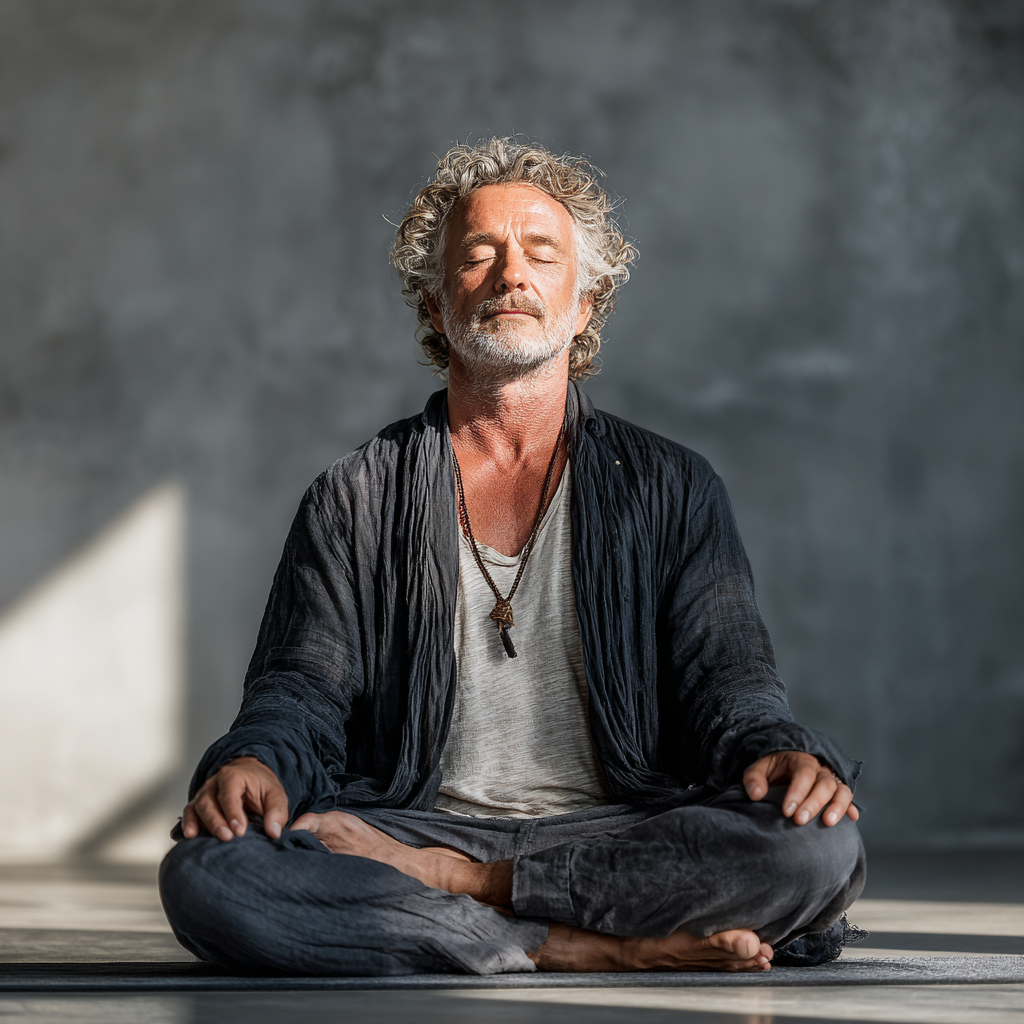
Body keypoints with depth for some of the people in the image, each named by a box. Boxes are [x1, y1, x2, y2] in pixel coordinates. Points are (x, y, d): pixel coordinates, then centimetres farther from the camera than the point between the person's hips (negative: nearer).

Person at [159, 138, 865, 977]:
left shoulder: (670, 489, 14)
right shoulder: (357, 500, 14)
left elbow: (725, 674, 5)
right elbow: (303, 687, 6)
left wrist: (777, 750, -19)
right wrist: (255, 764, -18)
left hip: (612, 834, 0)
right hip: (417, 816, 0)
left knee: (815, 850, -31)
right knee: (206, 872, -31)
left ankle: (443, 879, -21)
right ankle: (603, 948, -28)